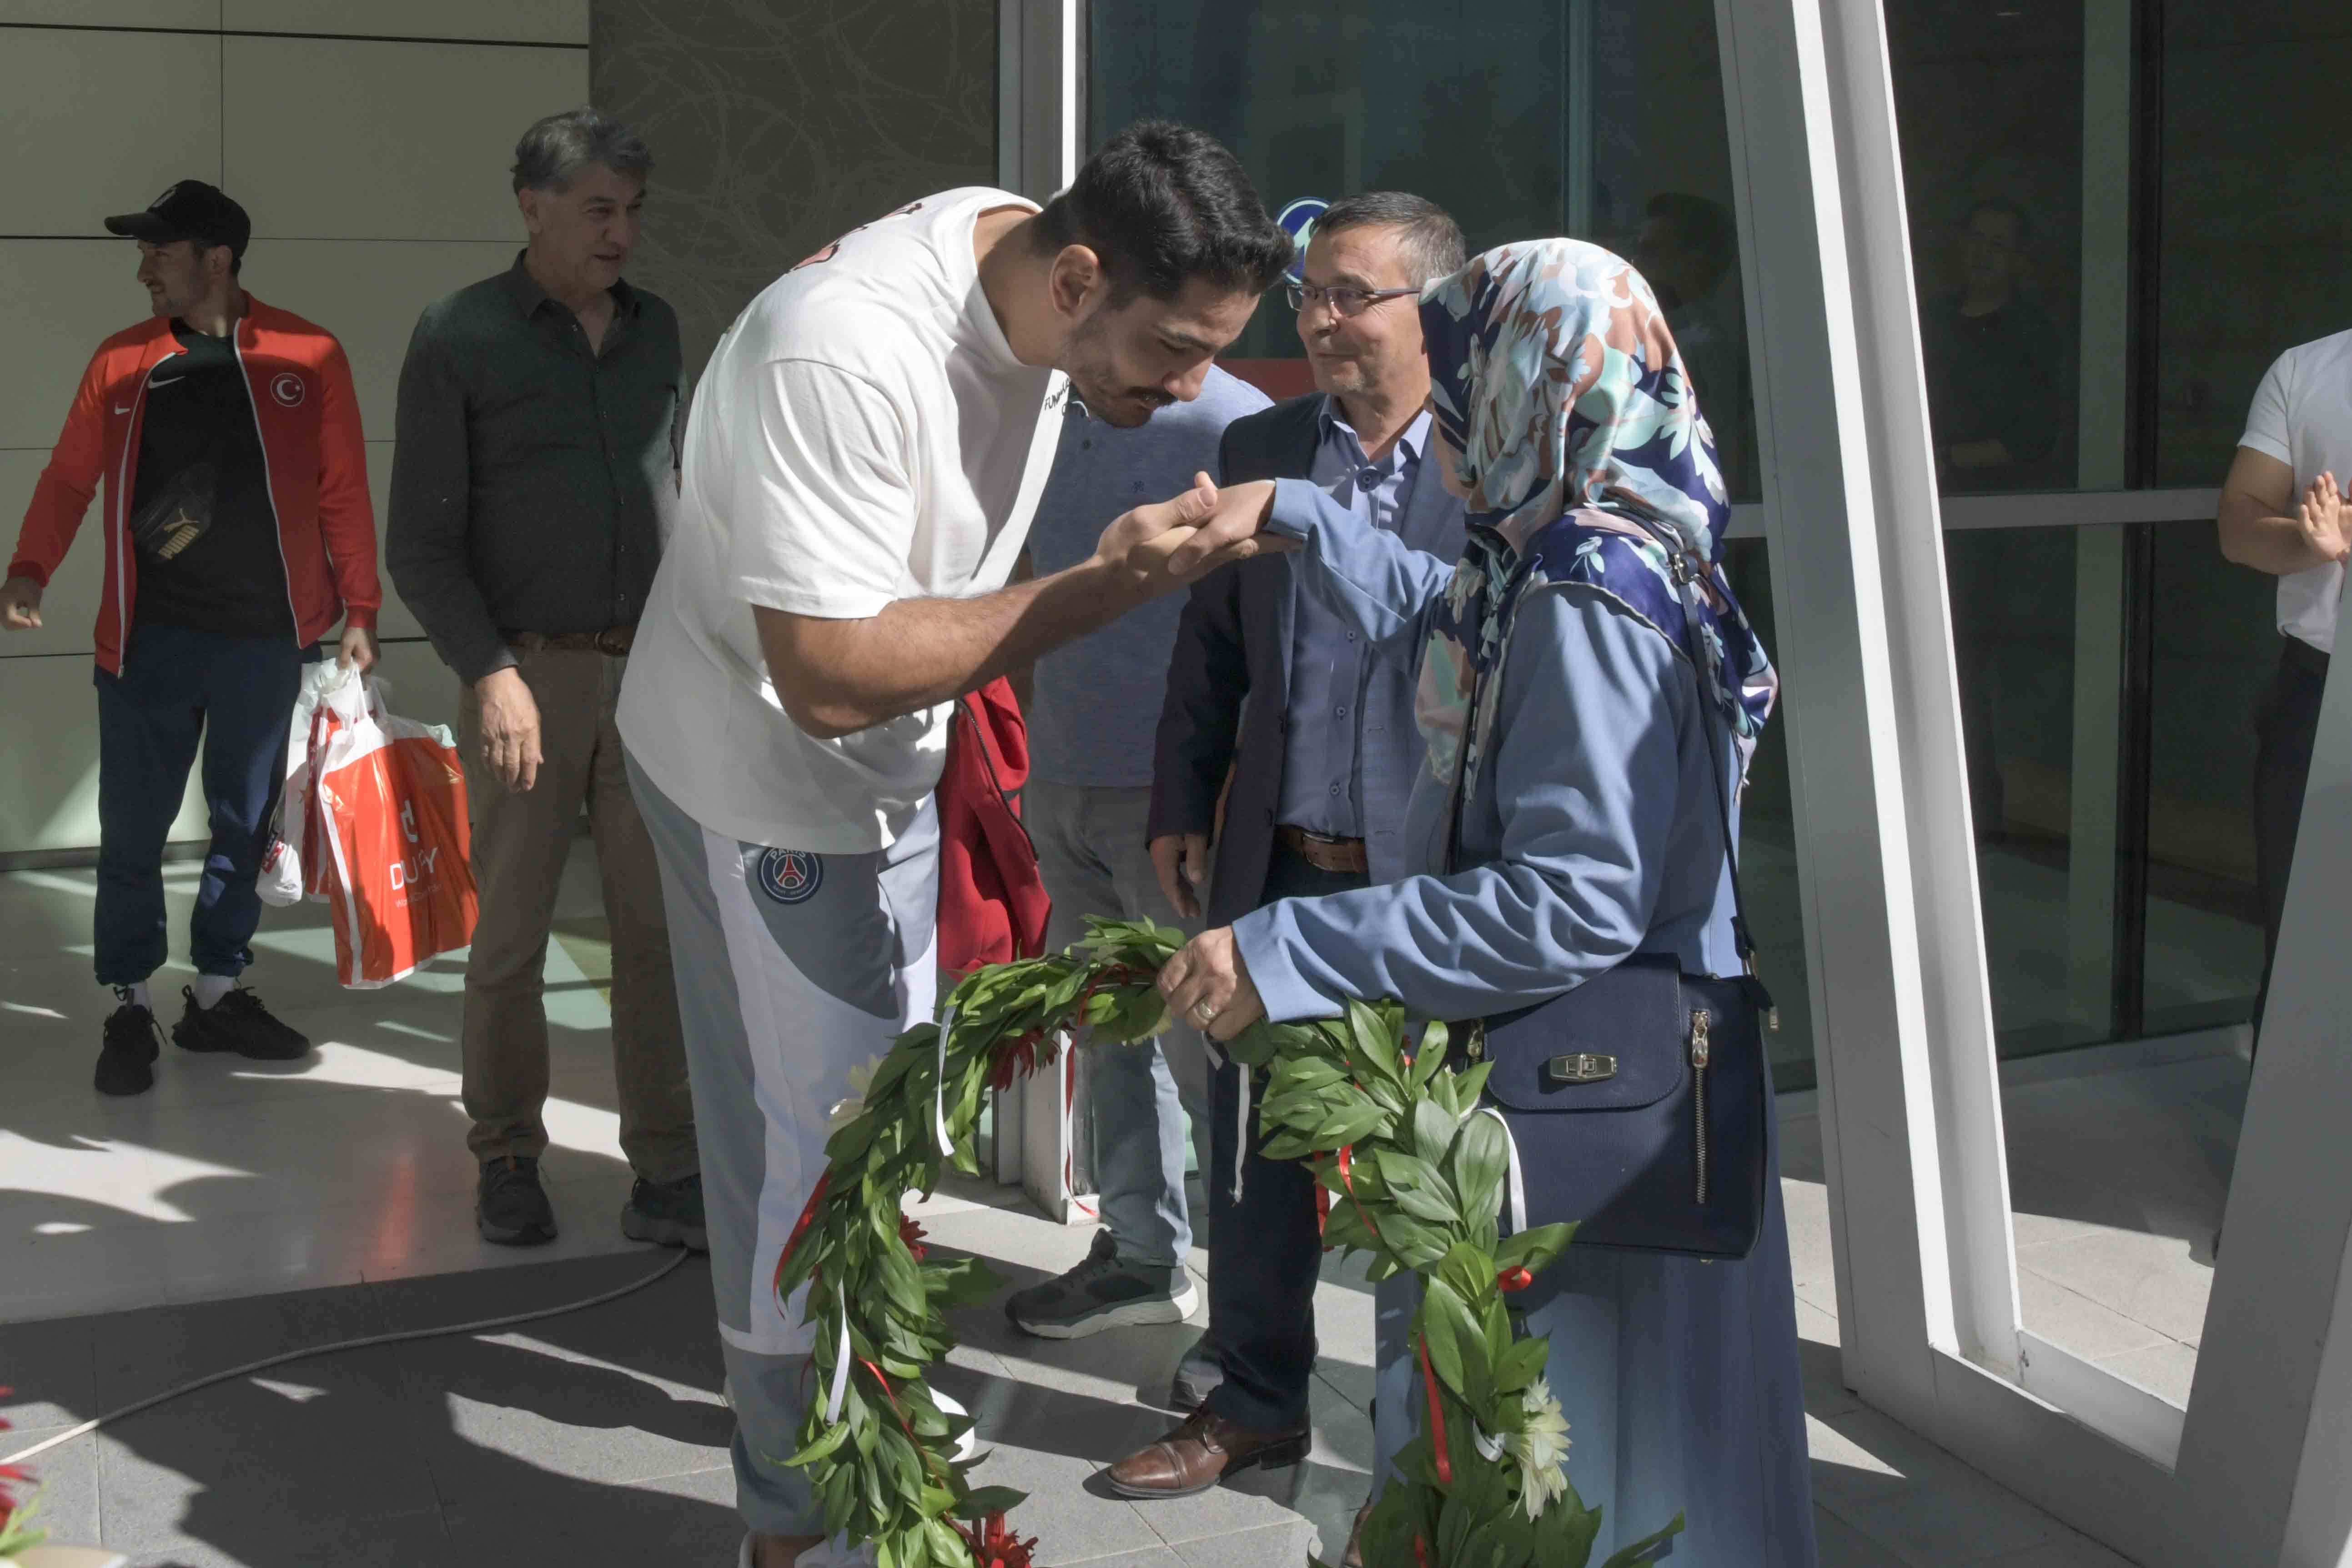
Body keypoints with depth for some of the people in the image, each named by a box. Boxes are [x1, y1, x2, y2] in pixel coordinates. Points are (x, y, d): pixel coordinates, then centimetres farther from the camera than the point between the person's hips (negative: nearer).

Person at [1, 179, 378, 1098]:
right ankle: (130, 1005, 15)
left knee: (244, 823, 10)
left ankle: (218, 993, 23)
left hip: (264, 635, 0)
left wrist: (359, 610, 0)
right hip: (149, 636, 1)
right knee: (132, 831, 2)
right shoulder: (120, 363, 6)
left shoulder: (307, 358, 0)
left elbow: (343, 494, 2)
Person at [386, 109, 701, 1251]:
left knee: (662, 926, 0)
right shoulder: (458, 338, -1)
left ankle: (666, 1178, 5)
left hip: (650, 670, 3)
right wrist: (489, 673, -14)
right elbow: (422, 543, -4)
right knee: (512, 934, 3)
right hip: (527, 673, -3)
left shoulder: (656, 331, 11)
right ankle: (508, 1162, 19)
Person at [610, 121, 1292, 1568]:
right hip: (767, 782, -8)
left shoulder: (1031, 253, -10)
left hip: (891, 769, 8)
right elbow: (832, 677, -35)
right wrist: (1106, 585, -35)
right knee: (817, 1150, -1)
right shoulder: (845, 353, -37)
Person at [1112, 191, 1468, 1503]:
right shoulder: (1259, 450, 8)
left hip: (1436, 880, -4)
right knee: (1257, 1148, 12)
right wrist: (1182, 806, 12)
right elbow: (1211, 647, 13)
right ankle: (1253, 1403, 28)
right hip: (1277, 869, 4)